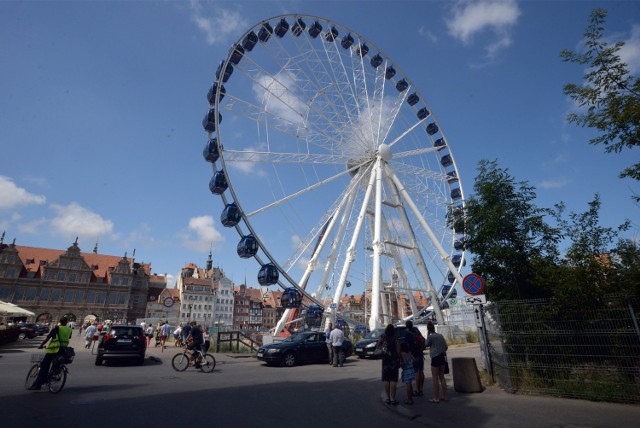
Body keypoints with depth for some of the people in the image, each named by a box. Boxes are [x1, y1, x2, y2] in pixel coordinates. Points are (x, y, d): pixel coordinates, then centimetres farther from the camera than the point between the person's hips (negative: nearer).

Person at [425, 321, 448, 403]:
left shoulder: (430, 336, -13)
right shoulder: (441, 335, 5)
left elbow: (426, 345, 1)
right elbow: (446, 347, 9)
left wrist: (427, 335, -2)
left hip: (435, 358, -6)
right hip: (442, 357, 7)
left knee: (435, 378, 1)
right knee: (442, 377, 16)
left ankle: (436, 398, 6)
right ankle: (444, 396, 21)